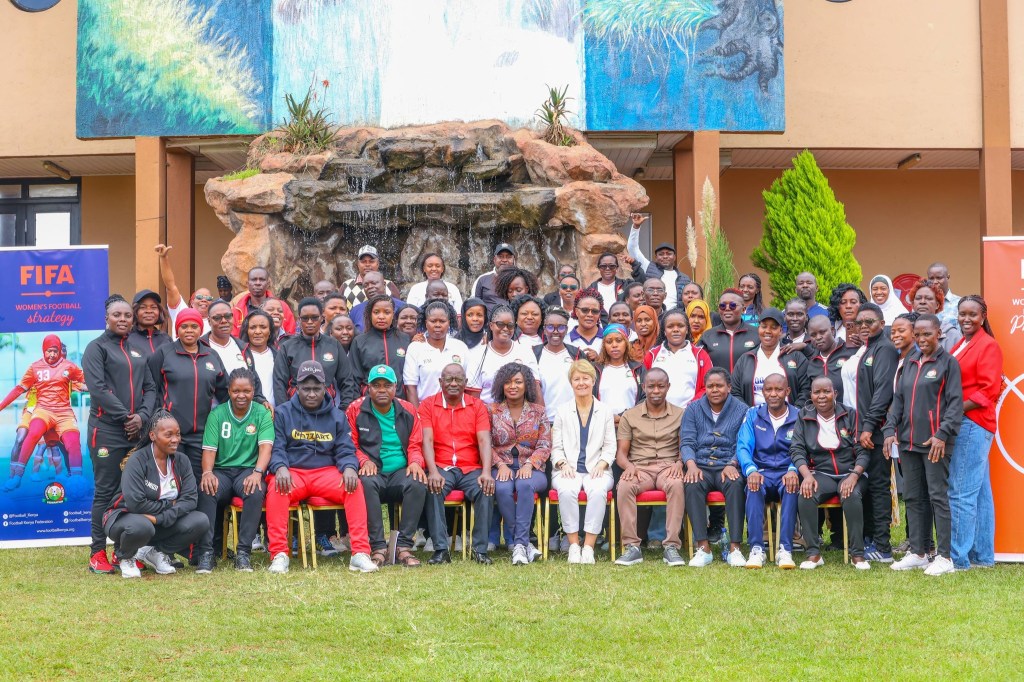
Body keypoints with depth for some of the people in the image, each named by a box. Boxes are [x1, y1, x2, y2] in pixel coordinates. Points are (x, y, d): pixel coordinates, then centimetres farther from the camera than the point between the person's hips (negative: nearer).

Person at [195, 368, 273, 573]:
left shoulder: (262, 414, 4)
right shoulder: (217, 414, 7)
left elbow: (265, 446, -9)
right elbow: (209, 449, 0)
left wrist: (257, 472, -28)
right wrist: (207, 472, -22)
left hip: (247, 470, -1)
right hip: (221, 471, 1)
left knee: (256, 492, -35)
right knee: (206, 491, -32)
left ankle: (243, 552, -30)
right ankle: (206, 552, -30)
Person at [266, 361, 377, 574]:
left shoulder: (337, 416, 15)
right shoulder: (283, 413, 9)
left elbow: (346, 450, 8)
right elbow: (276, 448, -1)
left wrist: (349, 468, -16)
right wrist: (280, 468, -23)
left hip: (326, 472, 2)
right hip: (292, 472, -2)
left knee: (354, 486, -28)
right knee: (276, 489, -35)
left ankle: (360, 553, -29)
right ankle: (279, 555, -31)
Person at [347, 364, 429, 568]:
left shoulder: (408, 411, 12)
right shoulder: (356, 410, 6)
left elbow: (415, 445, 13)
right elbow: (350, 446, 5)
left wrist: (415, 462, -10)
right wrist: (364, 461, -15)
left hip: (400, 473, 2)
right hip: (373, 473, -2)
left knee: (418, 484, -32)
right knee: (367, 483, -38)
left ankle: (404, 546, -26)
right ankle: (378, 547, -33)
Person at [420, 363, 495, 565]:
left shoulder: (477, 406, 11)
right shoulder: (428, 405, 8)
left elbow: (484, 440, -1)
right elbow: (427, 440, -4)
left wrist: (486, 472, -18)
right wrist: (433, 472, -22)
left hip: (471, 469, 1)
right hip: (441, 468, -1)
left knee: (486, 489, -29)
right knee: (432, 489, -33)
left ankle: (480, 549, -22)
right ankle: (440, 549, -30)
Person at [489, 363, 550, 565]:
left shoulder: (538, 411, 10)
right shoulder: (492, 410, 10)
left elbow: (544, 446, 3)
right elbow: (487, 444, 4)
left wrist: (529, 464, -14)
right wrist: (501, 465, -13)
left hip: (531, 468, 0)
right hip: (503, 467, 0)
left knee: (525, 485, -36)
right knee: (503, 489, -35)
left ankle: (519, 544, -36)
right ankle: (525, 544, -29)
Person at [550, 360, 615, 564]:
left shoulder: (605, 412, 16)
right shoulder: (562, 412, 16)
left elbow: (610, 447, 11)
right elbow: (556, 447, 11)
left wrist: (601, 465, -8)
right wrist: (563, 464, -9)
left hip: (596, 469, 0)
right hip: (568, 470, 0)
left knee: (598, 490, -35)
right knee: (567, 490, -35)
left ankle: (589, 546, -34)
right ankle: (573, 545, -28)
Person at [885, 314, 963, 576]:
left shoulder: (948, 362, -3)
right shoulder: (910, 363, 14)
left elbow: (955, 402, -9)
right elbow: (898, 398, 15)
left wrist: (943, 434, -18)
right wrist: (891, 429, 3)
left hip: (935, 441, -6)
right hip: (908, 440, 6)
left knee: (938, 496, -5)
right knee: (913, 497, 9)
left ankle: (944, 557, -2)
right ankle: (918, 553, 17)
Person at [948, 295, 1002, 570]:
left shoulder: (988, 346, -7)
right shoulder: (960, 346, 17)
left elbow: (989, 391, -14)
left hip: (973, 424, -9)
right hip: (959, 425, 9)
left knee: (961, 493, -10)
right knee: (980, 491, 13)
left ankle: (958, 556, -7)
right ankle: (982, 554, 18)